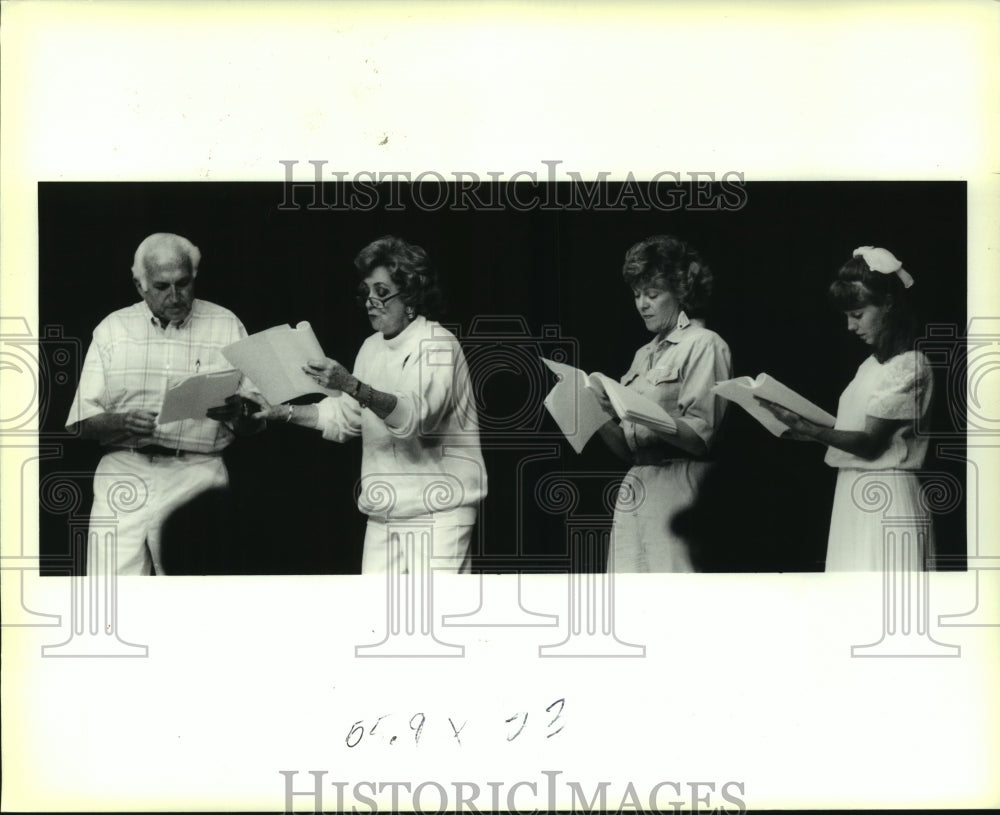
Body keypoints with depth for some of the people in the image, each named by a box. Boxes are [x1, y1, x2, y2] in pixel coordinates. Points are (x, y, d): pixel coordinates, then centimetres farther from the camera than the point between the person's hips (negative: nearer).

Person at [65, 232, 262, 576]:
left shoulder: (226, 326, 10)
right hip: (124, 473, 1)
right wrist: (122, 424, -15)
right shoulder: (112, 328, 12)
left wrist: (236, 412, -15)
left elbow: (256, 420, 7)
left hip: (198, 474, -1)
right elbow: (83, 422, 6)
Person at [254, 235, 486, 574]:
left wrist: (352, 386, -39)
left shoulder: (437, 343, -10)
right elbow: (346, 417, 19)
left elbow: (418, 413, -27)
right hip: (385, 510, 7)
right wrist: (286, 412, 6)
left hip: (439, 508, -7)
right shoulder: (372, 347, 14)